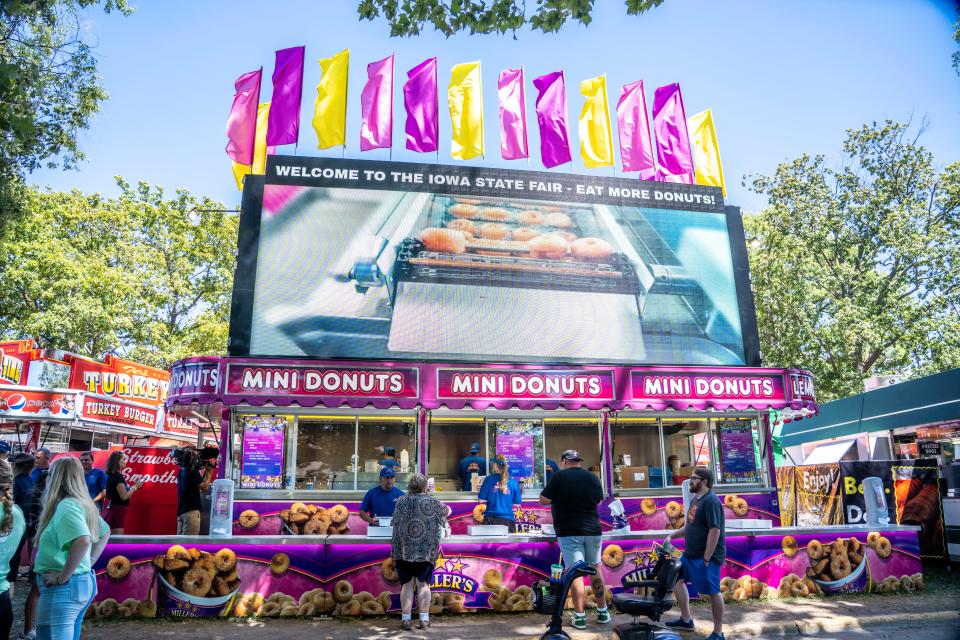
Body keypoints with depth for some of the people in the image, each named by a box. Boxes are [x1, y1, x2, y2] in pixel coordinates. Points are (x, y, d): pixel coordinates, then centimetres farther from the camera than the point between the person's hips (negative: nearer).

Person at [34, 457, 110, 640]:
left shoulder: (66, 505, -17)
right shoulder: (82, 503, 11)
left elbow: (82, 541, -32)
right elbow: (105, 532, 24)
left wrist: (62, 577, -22)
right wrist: (91, 561, 17)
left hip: (63, 588, -9)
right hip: (83, 582, 9)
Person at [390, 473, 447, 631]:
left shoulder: (401, 501, 1)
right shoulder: (433, 502, 0)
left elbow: (395, 522, 9)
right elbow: (445, 511, 17)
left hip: (404, 550, 0)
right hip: (427, 551, 0)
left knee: (407, 584, 6)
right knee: (423, 584, 6)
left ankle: (406, 619, 7)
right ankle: (424, 619, 7)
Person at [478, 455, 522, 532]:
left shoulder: (488, 480, -5)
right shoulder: (513, 482, -2)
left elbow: (482, 500, -3)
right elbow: (517, 502, 3)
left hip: (490, 519, 0)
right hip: (507, 519, 0)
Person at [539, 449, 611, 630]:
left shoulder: (560, 476, -10)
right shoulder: (593, 477, 4)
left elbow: (544, 500, -10)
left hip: (569, 532, -4)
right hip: (593, 530, 4)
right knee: (595, 569, 16)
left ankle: (579, 617, 1)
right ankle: (603, 612, 23)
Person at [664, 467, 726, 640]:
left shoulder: (711, 501, -20)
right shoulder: (696, 499, 10)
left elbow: (715, 530, -24)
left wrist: (706, 559, -23)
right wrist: (672, 535, 12)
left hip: (706, 556, -10)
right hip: (690, 553, 11)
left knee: (713, 592, -1)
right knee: (677, 579, 17)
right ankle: (686, 620, 29)